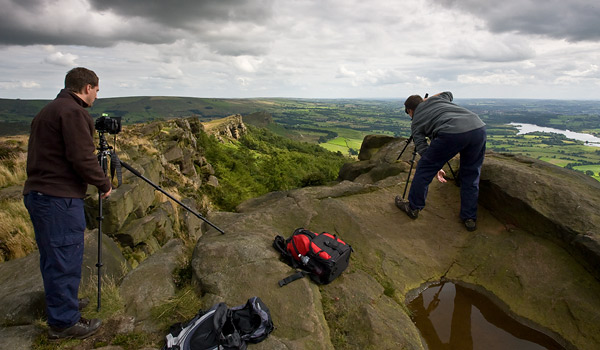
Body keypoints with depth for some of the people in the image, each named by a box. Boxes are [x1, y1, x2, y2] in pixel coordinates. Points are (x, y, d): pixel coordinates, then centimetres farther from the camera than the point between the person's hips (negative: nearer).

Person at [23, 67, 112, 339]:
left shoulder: (47, 110, 17)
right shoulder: (73, 112, -14)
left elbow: (43, 154, 21)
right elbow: (82, 158, -20)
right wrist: (104, 184, -6)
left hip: (37, 193, 10)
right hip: (59, 197, -10)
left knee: (53, 258, 21)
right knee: (66, 260, 0)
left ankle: (61, 305, 37)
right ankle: (63, 322, 12)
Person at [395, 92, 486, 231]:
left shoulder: (416, 123, 20)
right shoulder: (435, 100, 31)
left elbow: (423, 149, 15)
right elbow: (449, 94, 55)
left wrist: (437, 169, 25)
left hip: (452, 132, -5)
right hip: (479, 127, 6)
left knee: (424, 169, 12)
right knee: (471, 176, 18)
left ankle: (413, 207, 24)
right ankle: (470, 218, 23)